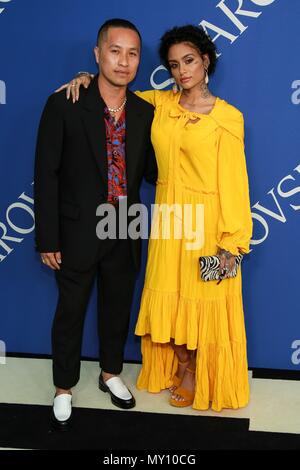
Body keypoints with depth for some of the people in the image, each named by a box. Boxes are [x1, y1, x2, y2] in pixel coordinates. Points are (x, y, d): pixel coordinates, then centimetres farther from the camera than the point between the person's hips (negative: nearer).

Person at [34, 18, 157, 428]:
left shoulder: (145, 113, -1)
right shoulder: (64, 106, -13)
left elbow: (151, 170, 6)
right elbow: (46, 175, -11)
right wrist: (47, 239, -12)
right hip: (78, 232, -3)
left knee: (118, 307, 19)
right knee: (71, 312, 13)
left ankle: (111, 374, 44)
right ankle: (64, 387, 35)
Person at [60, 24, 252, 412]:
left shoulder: (227, 116, -9)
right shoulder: (160, 102, 4)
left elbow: (233, 181, -11)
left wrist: (231, 243, -13)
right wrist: (88, 79, -2)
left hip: (206, 222, -4)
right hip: (168, 218, 4)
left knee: (202, 301, 8)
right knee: (170, 297, 14)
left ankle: (197, 375, 29)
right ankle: (180, 368, 35)